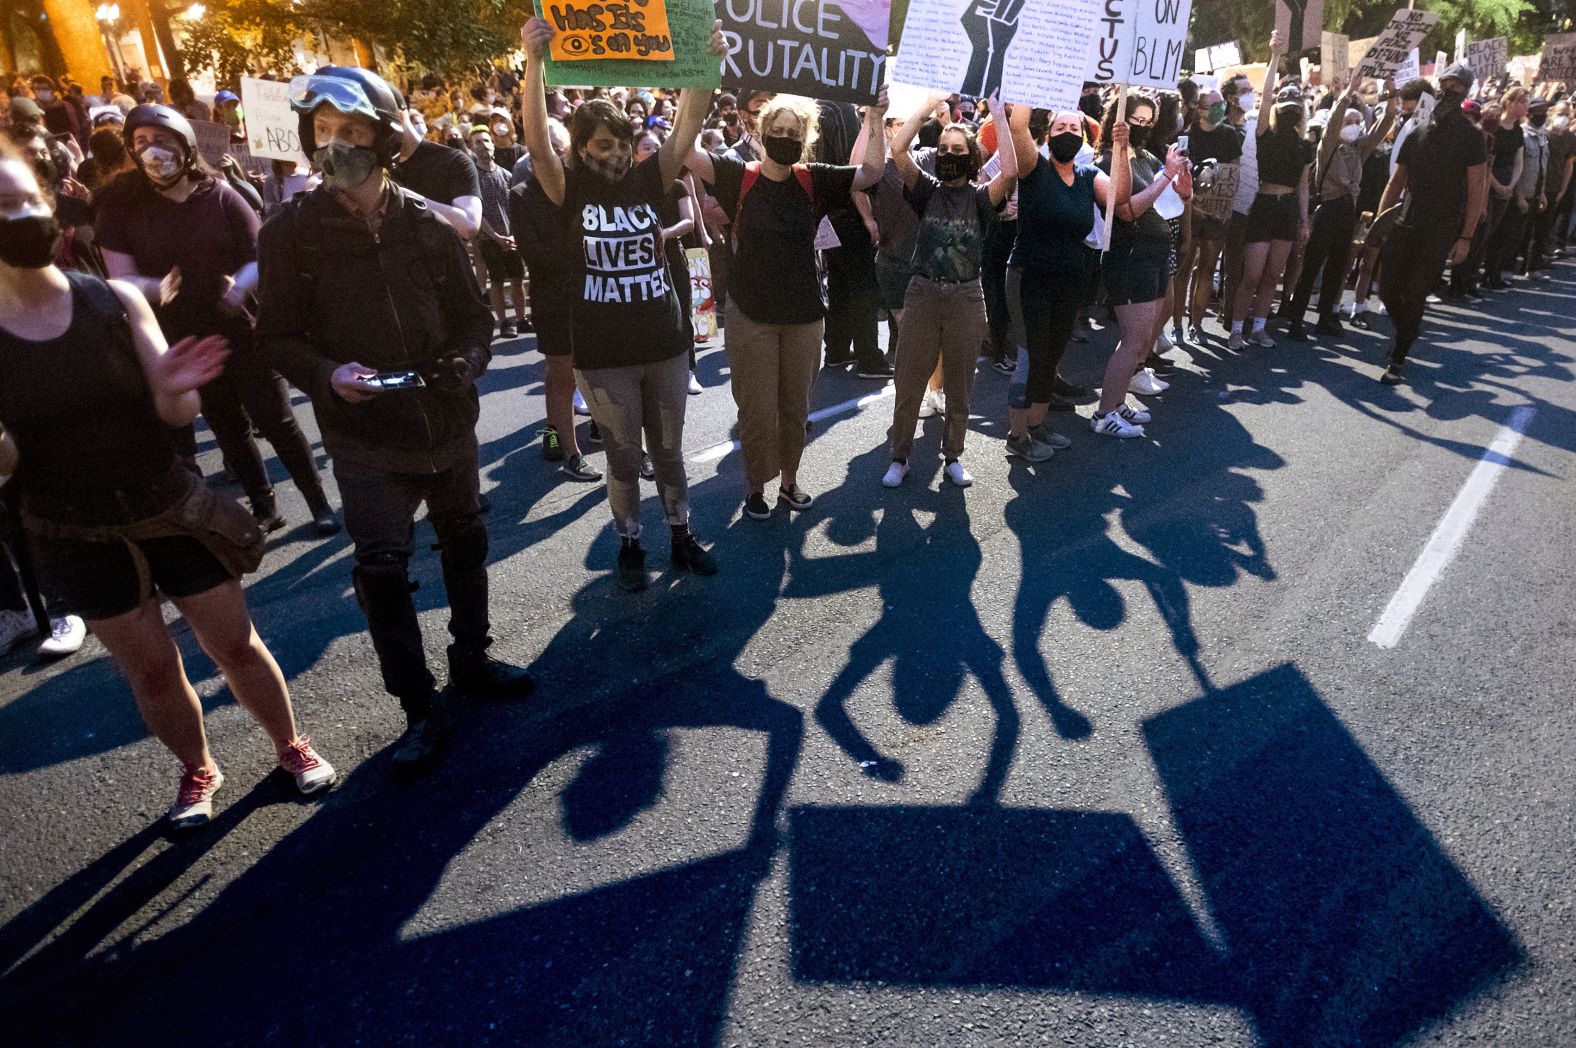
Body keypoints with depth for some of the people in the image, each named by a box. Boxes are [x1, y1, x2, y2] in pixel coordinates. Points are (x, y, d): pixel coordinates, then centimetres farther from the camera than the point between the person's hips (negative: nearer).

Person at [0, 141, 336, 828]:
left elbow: (178, 415, -10)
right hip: (74, 536, 0)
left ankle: (290, 745, 32)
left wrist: (173, 390, -33)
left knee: (235, 644, 10)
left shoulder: (115, 302, -9)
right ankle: (197, 771, 37)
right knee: (152, 670, 13)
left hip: (171, 512, 0)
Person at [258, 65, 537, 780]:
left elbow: (470, 310, 7)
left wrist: (469, 359, -13)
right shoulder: (290, 231, -5)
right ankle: (420, 710, 15)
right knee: (382, 569, -2)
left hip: (449, 419, 3)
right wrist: (328, 374, -22)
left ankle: (471, 658, 39)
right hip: (365, 434, -2)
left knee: (464, 543, 17)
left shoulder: (428, 223, -1)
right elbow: (277, 334, -3)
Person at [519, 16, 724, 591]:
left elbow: (687, 127, -8)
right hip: (603, 355, -2)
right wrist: (533, 61, -31)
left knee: (669, 450, 15)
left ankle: (682, 536, 31)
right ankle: (630, 545, 28)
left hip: (665, 345, 2)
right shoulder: (569, 190, -3)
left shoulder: (649, 179, 2)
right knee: (623, 456, 10)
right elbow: (536, 142, -19)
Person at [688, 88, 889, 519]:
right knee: (756, 408, 4)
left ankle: (789, 480, 29)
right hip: (750, 315, -2)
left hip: (804, 314, 2)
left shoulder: (814, 181, 3)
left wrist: (875, 118, -6)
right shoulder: (740, 176, -2)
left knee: (796, 406, 12)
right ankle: (755, 486, 21)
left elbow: (871, 171, 1)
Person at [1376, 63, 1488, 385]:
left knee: (1415, 295, -6)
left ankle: (1398, 360, 4)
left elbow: (1476, 190, -5)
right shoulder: (1417, 134, 10)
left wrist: (1465, 237, -11)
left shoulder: (1469, 136, -2)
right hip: (1405, 225, 4)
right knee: (1387, 289, 1)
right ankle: (1409, 330, 30)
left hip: (1440, 231, -4)